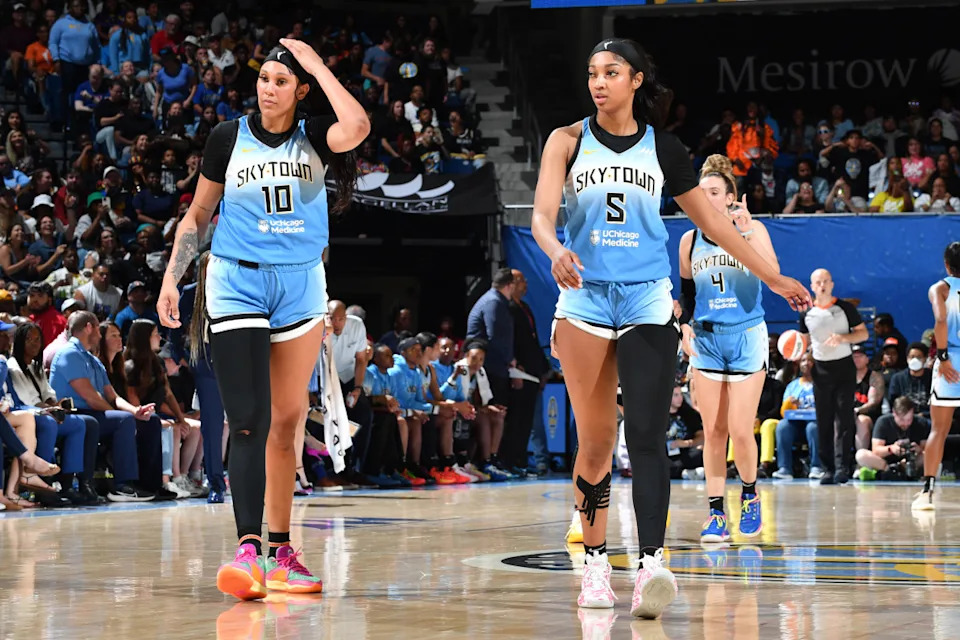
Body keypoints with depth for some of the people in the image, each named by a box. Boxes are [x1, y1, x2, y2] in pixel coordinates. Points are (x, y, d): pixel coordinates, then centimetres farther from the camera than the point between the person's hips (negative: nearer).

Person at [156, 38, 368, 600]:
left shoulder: (315, 137, 1)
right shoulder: (229, 137, 2)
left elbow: (357, 128, -23)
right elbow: (198, 215, 10)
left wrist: (319, 66, -12)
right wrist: (172, 278, 1)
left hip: (301, 286, 2)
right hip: (238, 283, -2)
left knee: (287, 422, 7)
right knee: (250, 421, -14)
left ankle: (281, 553, 13)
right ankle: (248, 548, -23)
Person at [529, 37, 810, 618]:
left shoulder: (664, 148, 7)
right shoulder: (568, 141, 4)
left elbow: (712, 220, 14)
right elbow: (542, 215, -7)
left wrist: (774, 277, 15)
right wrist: (558, 251, -30)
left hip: (647, 302, 0)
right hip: (586, 299, 0)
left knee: (646, 434, -14)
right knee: (596, 443, 3)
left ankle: (652, 564, -25)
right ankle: (596, 562, 16)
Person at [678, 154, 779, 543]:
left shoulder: (752, 229, -5)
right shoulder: (690, 241, 6)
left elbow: (773, 274, -21)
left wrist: (746, 230, -28)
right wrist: (686, 327, 3)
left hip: (746, 337, -3)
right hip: (706, 340, 3)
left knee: (740, 430, -7)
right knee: (713, 431, 0)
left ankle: (750, 496, 17)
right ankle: (716, 513, 6)